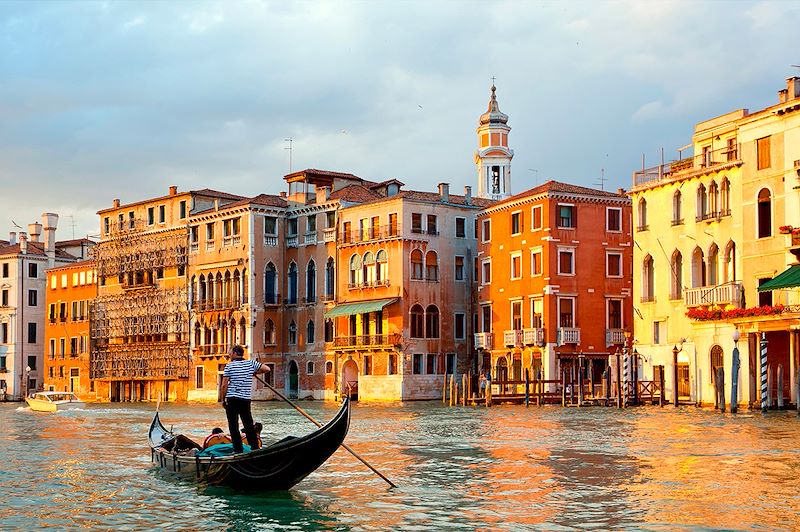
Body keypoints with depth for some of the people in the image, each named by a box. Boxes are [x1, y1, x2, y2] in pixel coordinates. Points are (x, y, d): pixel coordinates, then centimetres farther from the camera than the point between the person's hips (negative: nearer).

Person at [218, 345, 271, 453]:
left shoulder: (229, 366, -4)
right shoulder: (251, 363, 4)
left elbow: (224, 385, -6)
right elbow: (267, 369, 3)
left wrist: (222, 399, 3)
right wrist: (254, 373, 17)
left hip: (231, 399, -3)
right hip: (246, 399, 3)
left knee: (233, 426, 3)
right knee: (249, 424, 11)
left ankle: (238, 449, 0)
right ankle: (255, 448, 9)